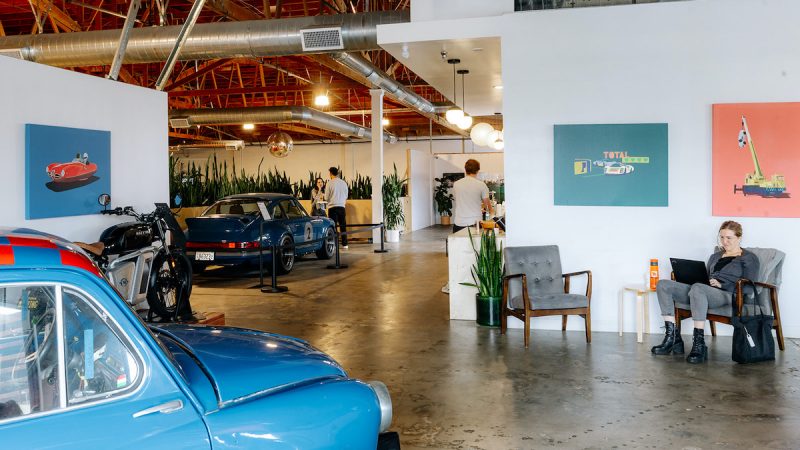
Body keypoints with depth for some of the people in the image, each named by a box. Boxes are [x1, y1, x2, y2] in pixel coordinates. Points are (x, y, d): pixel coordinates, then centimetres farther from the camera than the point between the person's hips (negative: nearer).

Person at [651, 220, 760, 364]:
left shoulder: (749, 258, 10)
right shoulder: (715, 256, 30)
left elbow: (749, 287, -2)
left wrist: (722, 285, -11)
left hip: (728, 296, -7)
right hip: (702, 292, 7)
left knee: (697, 288, -41)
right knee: (663, 285, -14)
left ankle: (699, 345, -40)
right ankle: (672, 338, -22)